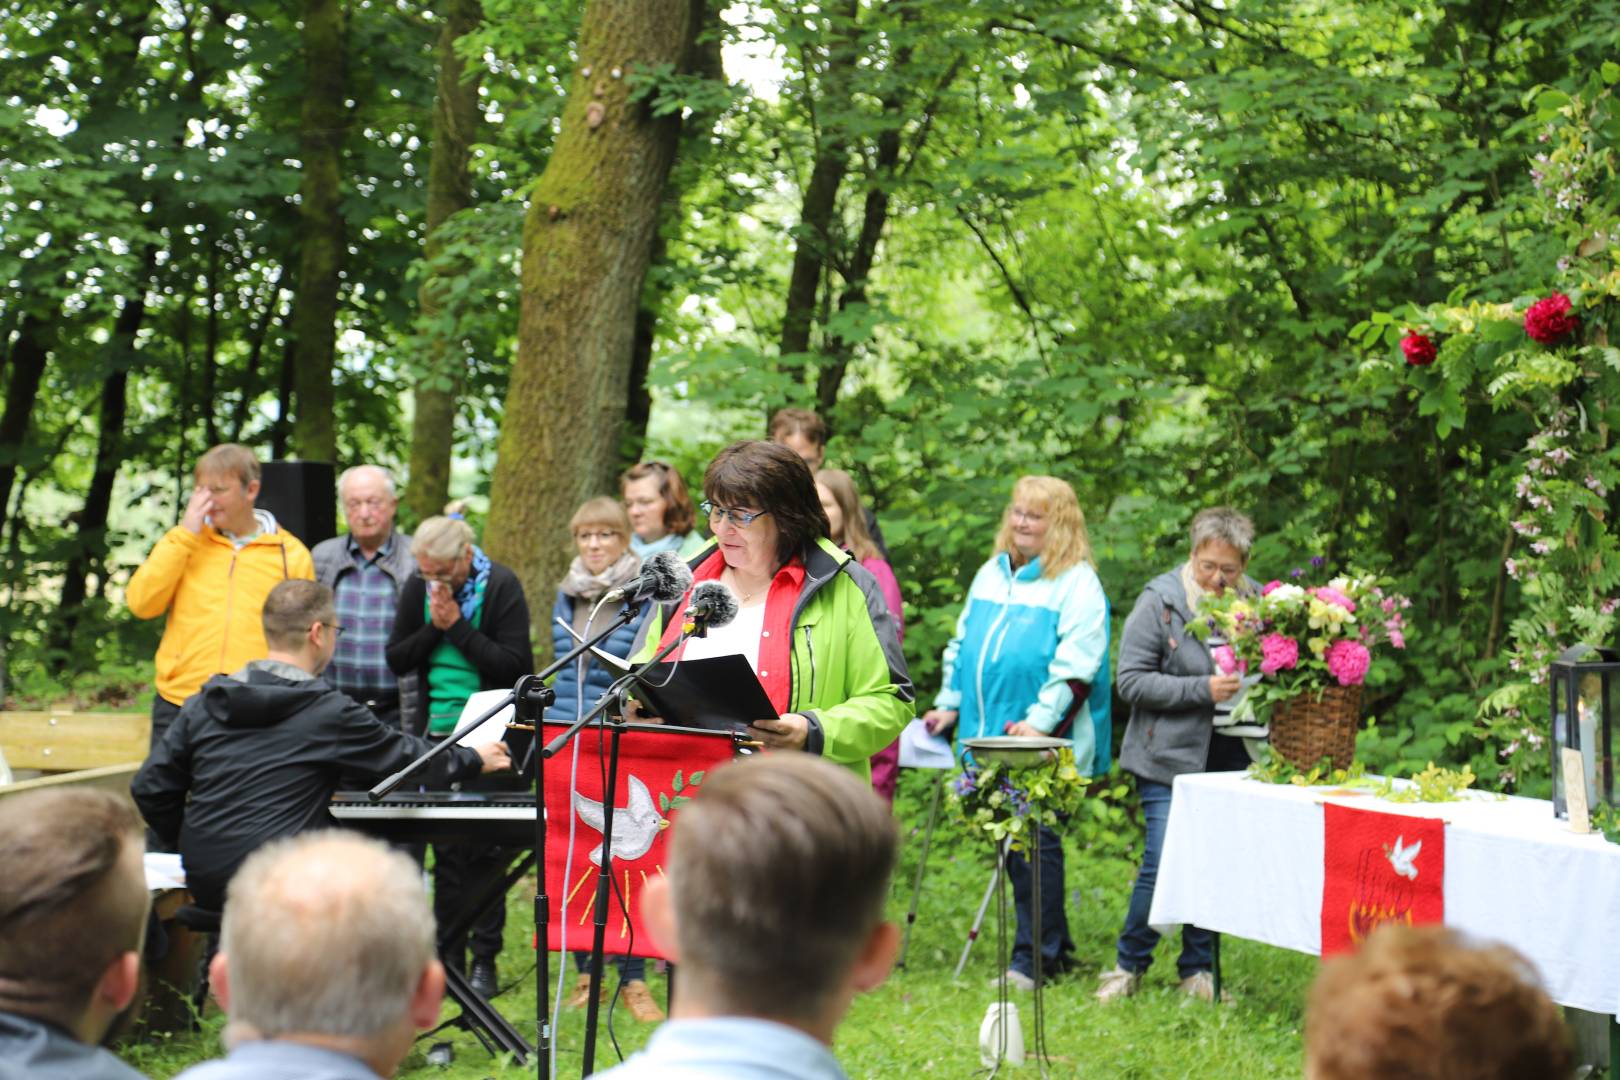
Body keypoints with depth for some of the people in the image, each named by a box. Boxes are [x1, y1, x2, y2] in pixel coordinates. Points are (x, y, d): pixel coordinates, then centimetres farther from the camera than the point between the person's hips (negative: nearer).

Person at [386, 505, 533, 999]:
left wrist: (456, 626, -19)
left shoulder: (501, 586, -10)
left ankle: (485, 959, 6)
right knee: (446, 846, 5)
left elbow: (513, 664, -17)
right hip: (440, 733, 4)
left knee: (485, 845, -1)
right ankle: (448, 954, 12)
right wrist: (433, 627, -12)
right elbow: (396, 660, 3)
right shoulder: (418, 587, 3)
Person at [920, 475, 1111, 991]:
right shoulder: (991, 574, 15)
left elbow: (1076, 665, -15)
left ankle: (1034, 957, 2)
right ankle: (1054, 944, 22)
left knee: (1035, 842, -4)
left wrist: (1039, 721, -22)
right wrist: (949, 704, 15)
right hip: (989, 736, 7)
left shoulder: (1077, 583, -6)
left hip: (1043, 743, -7)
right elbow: (961, 645, 23)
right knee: (1011, 842, 11)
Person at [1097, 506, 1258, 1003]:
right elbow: (1132, 681, -10)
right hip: (1171, 758, -4)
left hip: (1231, 760, 4)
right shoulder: (1160, 602, -7)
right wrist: (1202, 689, -19)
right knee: (1163, 866, -8)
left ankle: (1198, 970, 22)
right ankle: (1129, 964, 11)